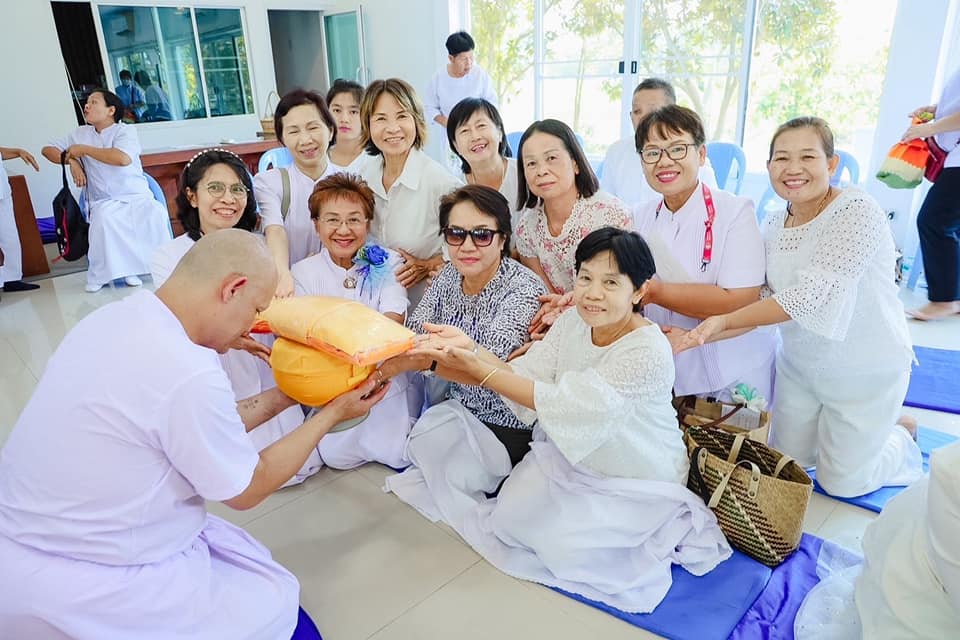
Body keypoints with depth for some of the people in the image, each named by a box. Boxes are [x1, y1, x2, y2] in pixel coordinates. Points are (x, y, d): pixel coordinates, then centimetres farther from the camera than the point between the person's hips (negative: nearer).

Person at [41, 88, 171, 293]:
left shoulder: (125, 130, -1)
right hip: (104, 202, 2)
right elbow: (48, 150, 19)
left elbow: (123, 158, -21)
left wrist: (84, 149, -12)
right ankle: (100, 274, -18)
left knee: (157, 213, -34)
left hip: (137, 197, -2)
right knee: (104, 217, -33)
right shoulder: (80, 133, 13)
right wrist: (72, 161, -1)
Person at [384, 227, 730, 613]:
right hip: (572, 458, 6)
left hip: (638, 483, -5)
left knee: (564, 546, -18)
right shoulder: (573, 322, -7)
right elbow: (525, 378, -13)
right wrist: (469, 350, -29)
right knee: (513, 515, -8)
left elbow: (561, 403, -32)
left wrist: (478, 368, -31)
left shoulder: (648, 352, -30)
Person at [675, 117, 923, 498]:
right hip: (799, 364, 6)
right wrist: (703, 335, -22)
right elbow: (763, 305, -7)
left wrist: (724, 320, -31)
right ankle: (854, 431, 42)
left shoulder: (856, 210, -23)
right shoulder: (772, 229, -3)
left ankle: (901, 438, 37)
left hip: (865, 370, -6)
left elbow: (813, 295, -32)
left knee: (841, 482, 8)